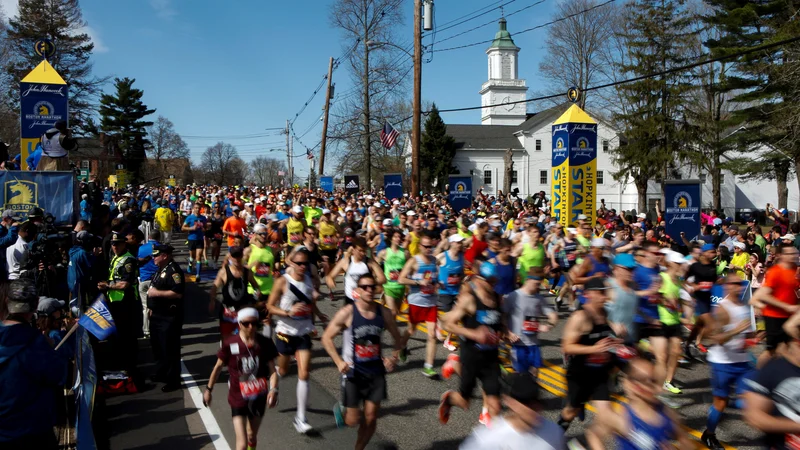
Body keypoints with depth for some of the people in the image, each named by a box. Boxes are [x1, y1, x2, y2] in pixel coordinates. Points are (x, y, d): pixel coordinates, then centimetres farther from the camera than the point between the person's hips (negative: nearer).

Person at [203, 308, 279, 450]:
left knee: (252, 436, 23)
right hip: (238, 399, -3)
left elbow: (272, 370, -5)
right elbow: (218, 367, 2)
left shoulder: (265, 343, -8)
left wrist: (273, 389, -22)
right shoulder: (230, 344, -13)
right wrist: (208, 389, 10)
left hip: (259, 398, 3)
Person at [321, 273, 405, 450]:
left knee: (371, 418, 5)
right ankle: (341, 410, 37)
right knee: (353, 420, 1)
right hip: (353, 372, -3)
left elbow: (398, 338, 9)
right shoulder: (347, 313, -14)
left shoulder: (384, 313, -4)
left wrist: (394, 358, -8)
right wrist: (339, 361, -18)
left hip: (376, 372, 3)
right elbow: (326, 337, -7)